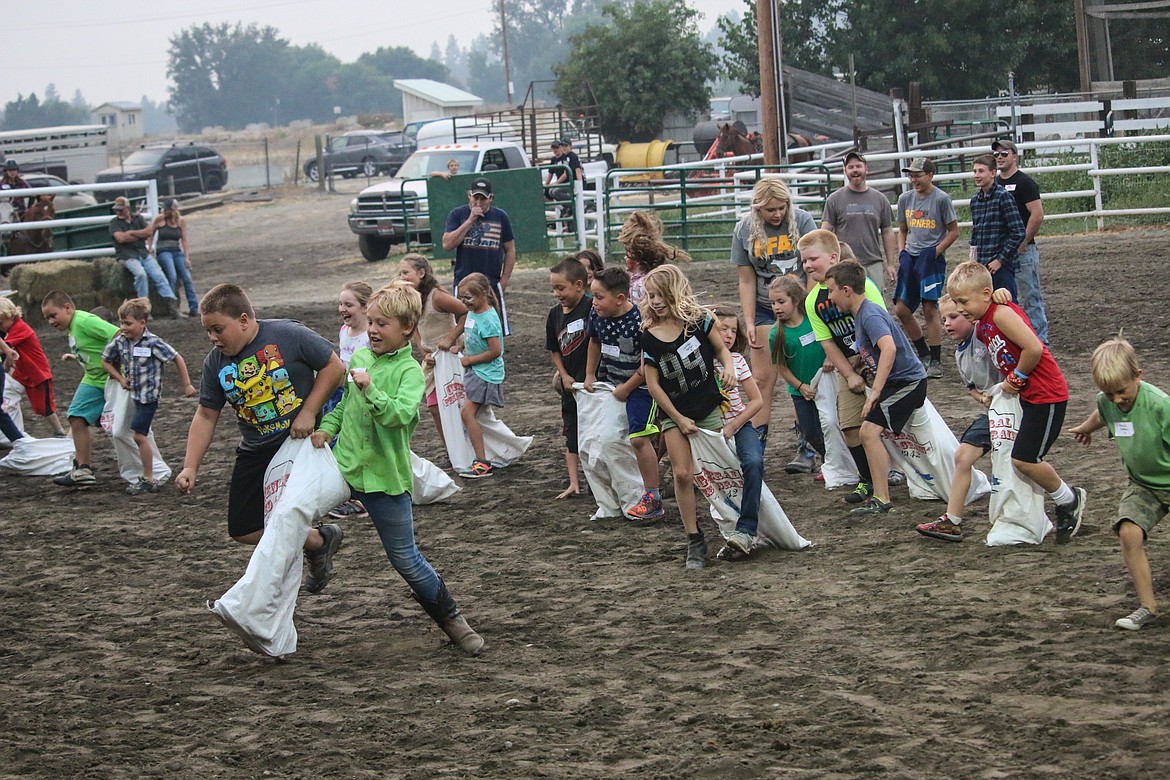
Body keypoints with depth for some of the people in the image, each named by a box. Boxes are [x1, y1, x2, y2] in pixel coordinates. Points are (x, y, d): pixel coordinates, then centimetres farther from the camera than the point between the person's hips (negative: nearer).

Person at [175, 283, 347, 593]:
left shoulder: (289, 336, -17)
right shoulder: (216, 362, -3)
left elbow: (334, 367, -9)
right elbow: (206, 417, 3)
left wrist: (309, 413, -16)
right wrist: (190, 467, -6)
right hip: (256, 451, 6)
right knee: (242, 530, 4)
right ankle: (320, 540, 22)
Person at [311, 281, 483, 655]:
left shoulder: (410, 371, -11)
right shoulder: (359, 358, 6)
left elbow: (401, 414, -28)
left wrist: (370, 390, -39)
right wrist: (326, 428, 5)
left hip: (385, 477, -5)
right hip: (343, 466, 5)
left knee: (406, 560, 3)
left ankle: (451, 619, 21)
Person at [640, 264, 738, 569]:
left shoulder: (698, 320, -9)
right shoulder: (648, 337, -8)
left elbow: (721, 349, 5)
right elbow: (653, 384, -5)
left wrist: (728, 367, -18)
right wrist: (679, 419, -5)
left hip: (709, 408, -1)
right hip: (674, 414, 1)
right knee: (682, 474, -7)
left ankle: (742, 529, 11)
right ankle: (694, 541, 1)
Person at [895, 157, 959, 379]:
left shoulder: (941, 199, -6)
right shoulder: (905, 198, 11)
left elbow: (953, 231, -2)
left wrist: (935, 252, -11)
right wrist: (902, 252, 5)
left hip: (932, 259, -6)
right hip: (910, 259, 6)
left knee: (930, 309, -8)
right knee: (901, 309, 4)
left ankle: (936, 362, -1)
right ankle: (924, 355, 20)